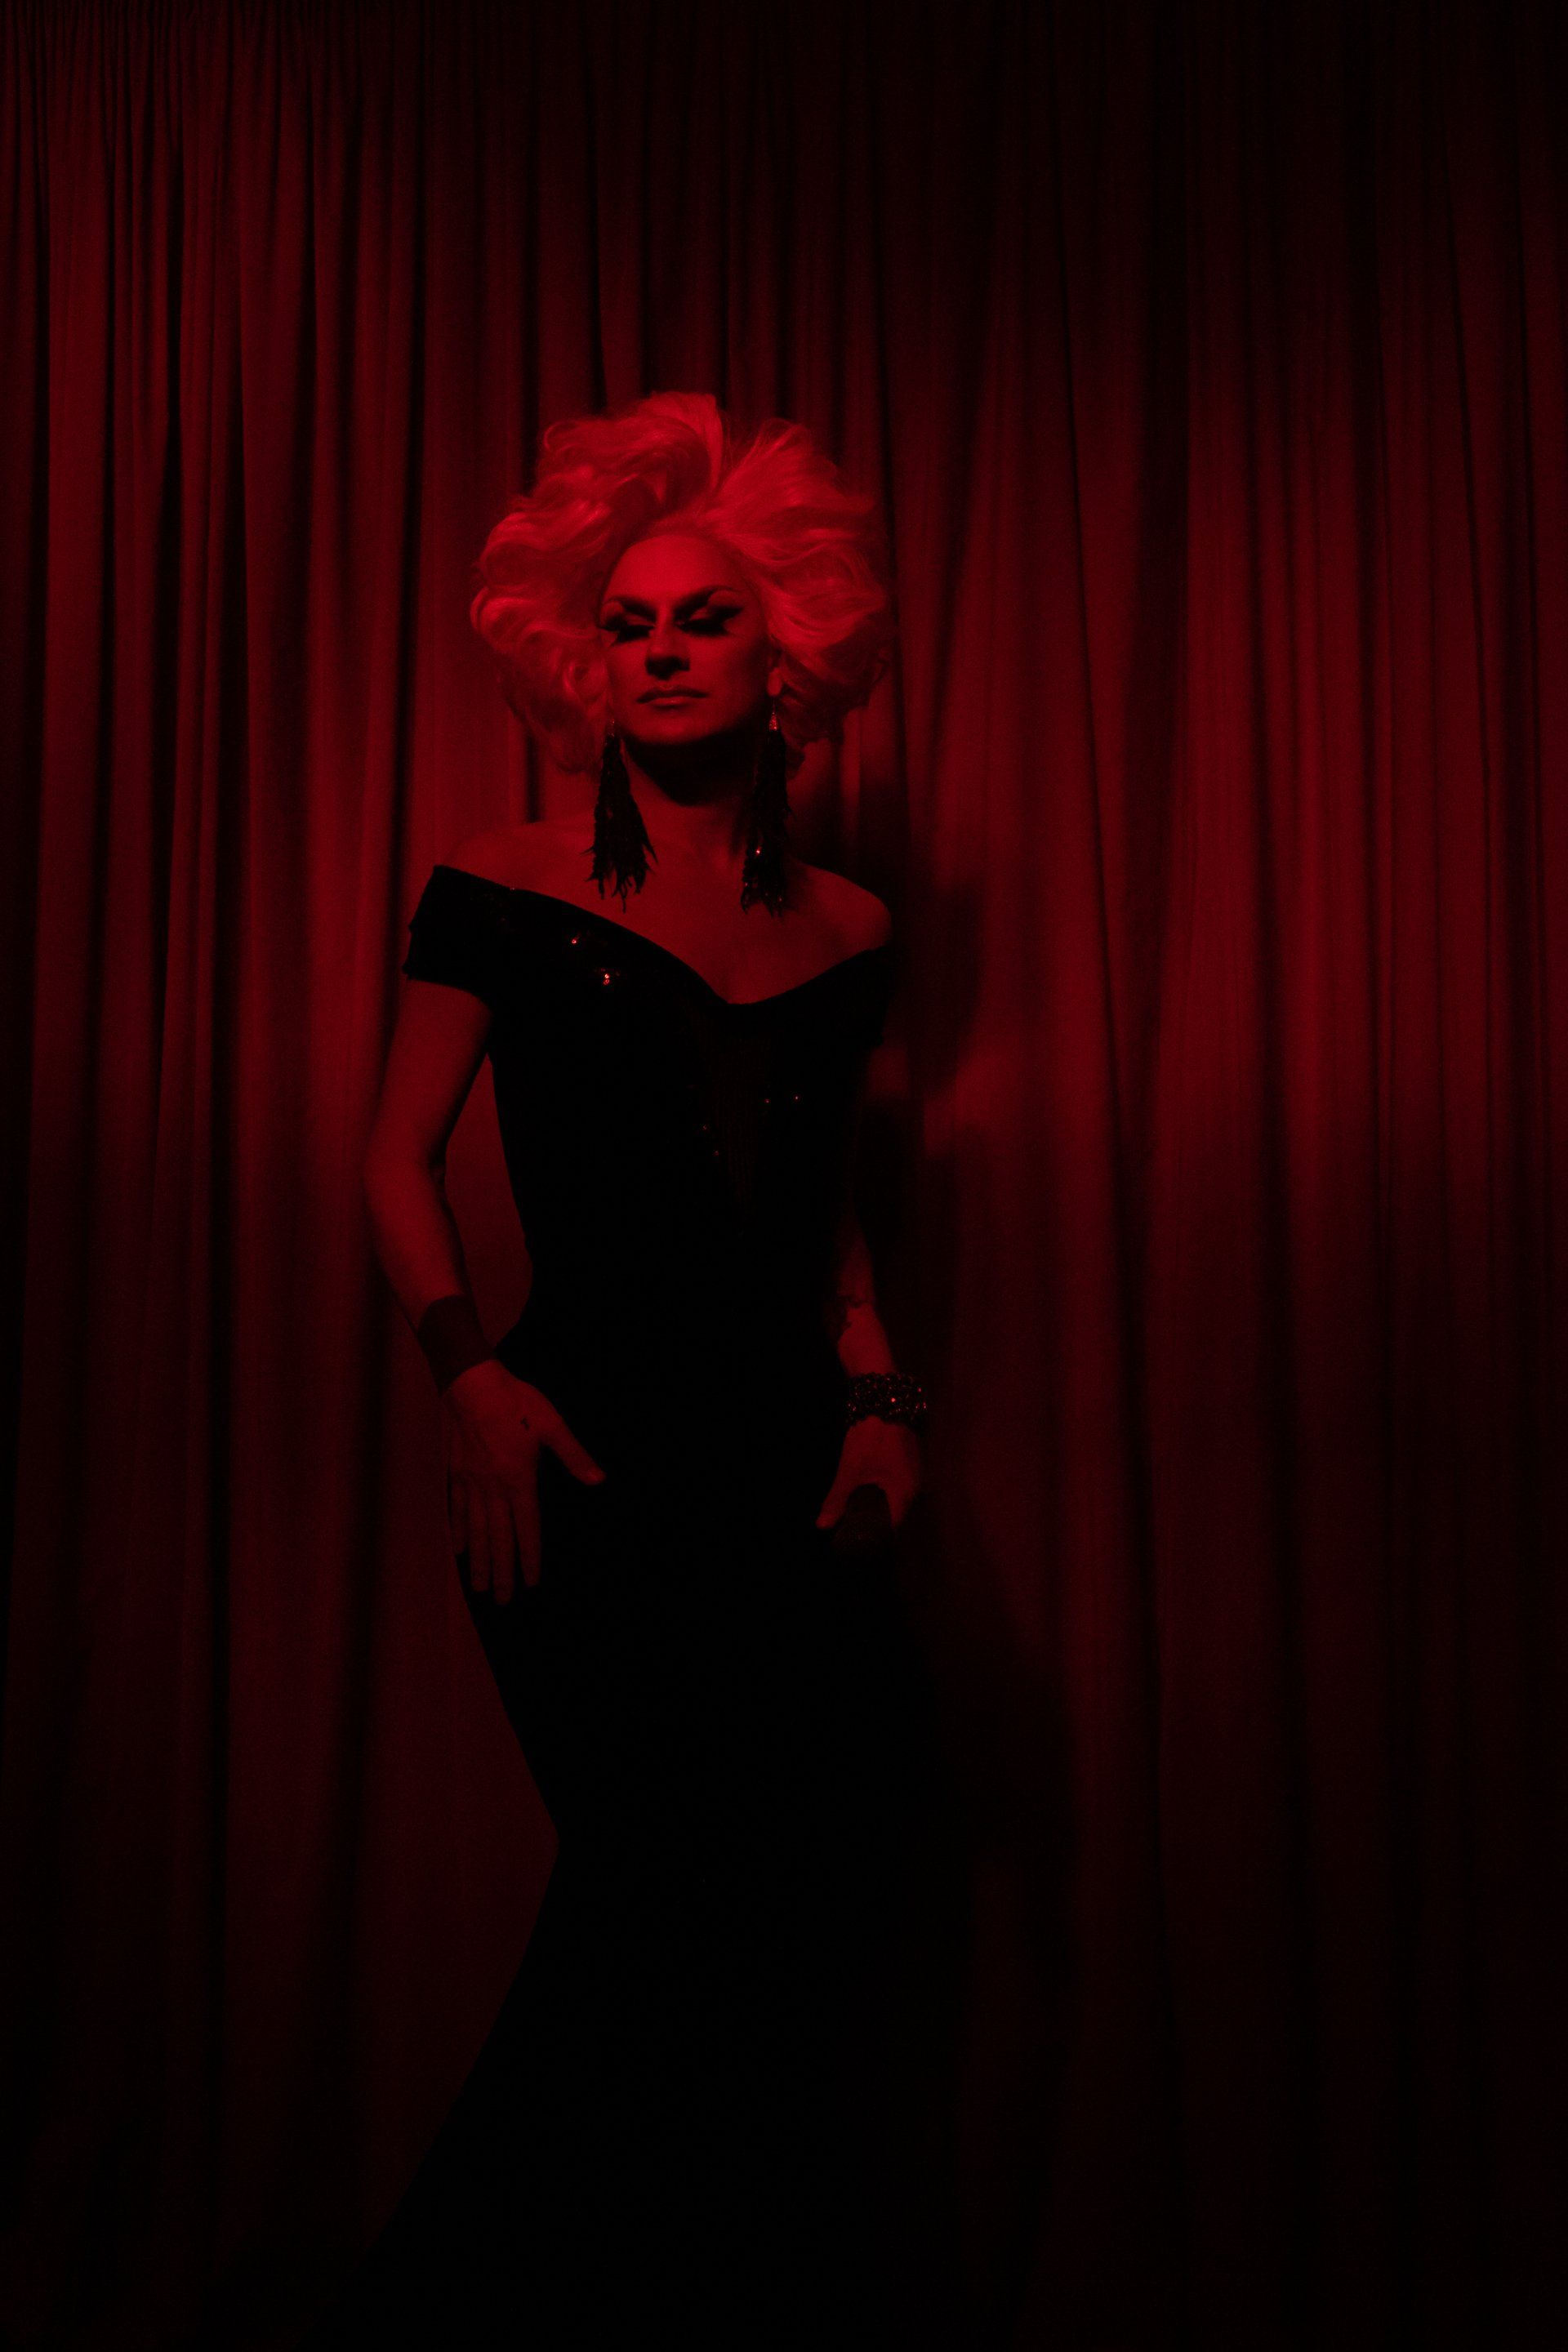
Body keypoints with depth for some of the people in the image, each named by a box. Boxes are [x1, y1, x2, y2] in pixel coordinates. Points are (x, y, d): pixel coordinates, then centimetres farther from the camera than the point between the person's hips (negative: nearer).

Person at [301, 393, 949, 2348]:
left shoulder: (847, 932, 12)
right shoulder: (508, 893, 2)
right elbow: (397, 1163, 3)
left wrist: (880, 1396, 6)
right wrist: (470, 1372, -11)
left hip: (790, 1471, 5)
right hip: (588, 1465, -4)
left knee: (810, 1950, 6)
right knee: (687, 1926, -12)